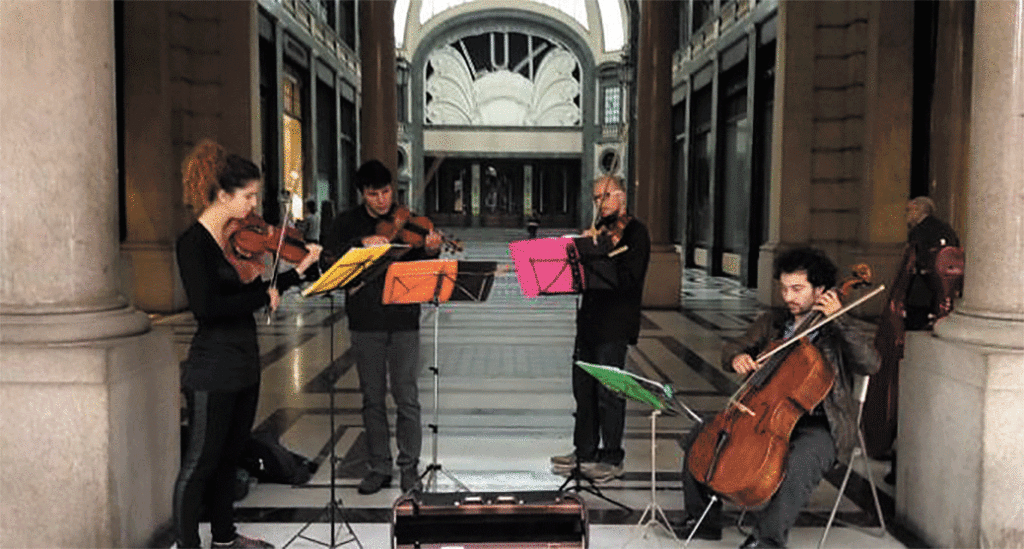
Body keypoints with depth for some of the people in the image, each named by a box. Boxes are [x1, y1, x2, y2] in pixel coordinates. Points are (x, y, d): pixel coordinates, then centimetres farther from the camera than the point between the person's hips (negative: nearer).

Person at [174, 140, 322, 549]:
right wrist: (263, 296, -18)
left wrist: (300, 270, 9)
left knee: (230, 455, 20)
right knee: (200, 461, 3)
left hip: (244, 363, 8)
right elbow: (206, 307, -26)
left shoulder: (237, 237, 7)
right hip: (212, 369, -8)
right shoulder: (193, 242, -16)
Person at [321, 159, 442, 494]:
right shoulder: (348, 223, 6)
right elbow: (329, 255, -11)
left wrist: (430, 251, -25)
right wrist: (363, 242, -25)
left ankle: (409, 467, 15)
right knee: (372, 398, 9)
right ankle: (379, 468, 22)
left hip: (403, 320, -1)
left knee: (407, 398, 2)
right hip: (365, 322, 1)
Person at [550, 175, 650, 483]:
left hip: (614, 324, -8)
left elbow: (627, 279, -19)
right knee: (584, 388, 14)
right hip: (590, 319, 8)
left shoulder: (635, 232, -8)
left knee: (608, 391, -3)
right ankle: (584, 451, 26)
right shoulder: (602, 229, 16)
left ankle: (612, 459, 9)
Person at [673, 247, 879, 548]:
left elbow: (870, 364, -20)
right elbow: (732, 348, 13)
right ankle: (704, 518, 7)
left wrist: (839, 321, -23)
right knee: (700, 436, -7)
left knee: (800, 462, -38)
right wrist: (737, 358, -12)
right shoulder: (772, 322, 10)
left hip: (818, 426, -5)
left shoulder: (837, 332, -4)